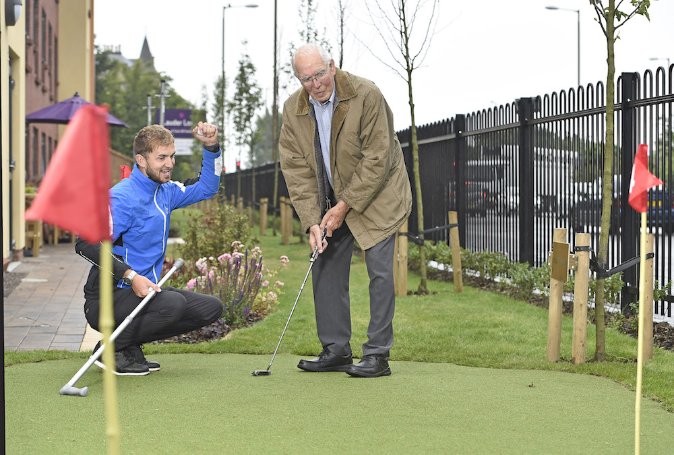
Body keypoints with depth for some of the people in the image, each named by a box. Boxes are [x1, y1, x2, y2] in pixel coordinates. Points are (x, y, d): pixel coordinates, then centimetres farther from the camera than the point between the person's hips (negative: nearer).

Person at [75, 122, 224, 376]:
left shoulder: (165, 191, 11)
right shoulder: (122, 198, -17)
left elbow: (206, 189, 25)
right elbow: (86, 244, -26)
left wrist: (211, 147, 9)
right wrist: (131, 276, -33)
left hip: (144, 289, 9)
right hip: (108, 299, -9)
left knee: (211, 308, 0)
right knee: (174, 304, -33)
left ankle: (130, 345, 5)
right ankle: (111, 348, -10)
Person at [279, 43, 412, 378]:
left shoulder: (366, 95, -22)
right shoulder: (293, 109, -7)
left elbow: (376, 159, -22)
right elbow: (296, 169, -6)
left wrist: (345, 206, -20)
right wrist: (312, 220, -14)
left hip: (376, 194, -5)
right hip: (332, 201, 6)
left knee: (379, 269, -10)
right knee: (326, 268, 4)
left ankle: (377, 355, -6)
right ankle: (336, 350, 12)